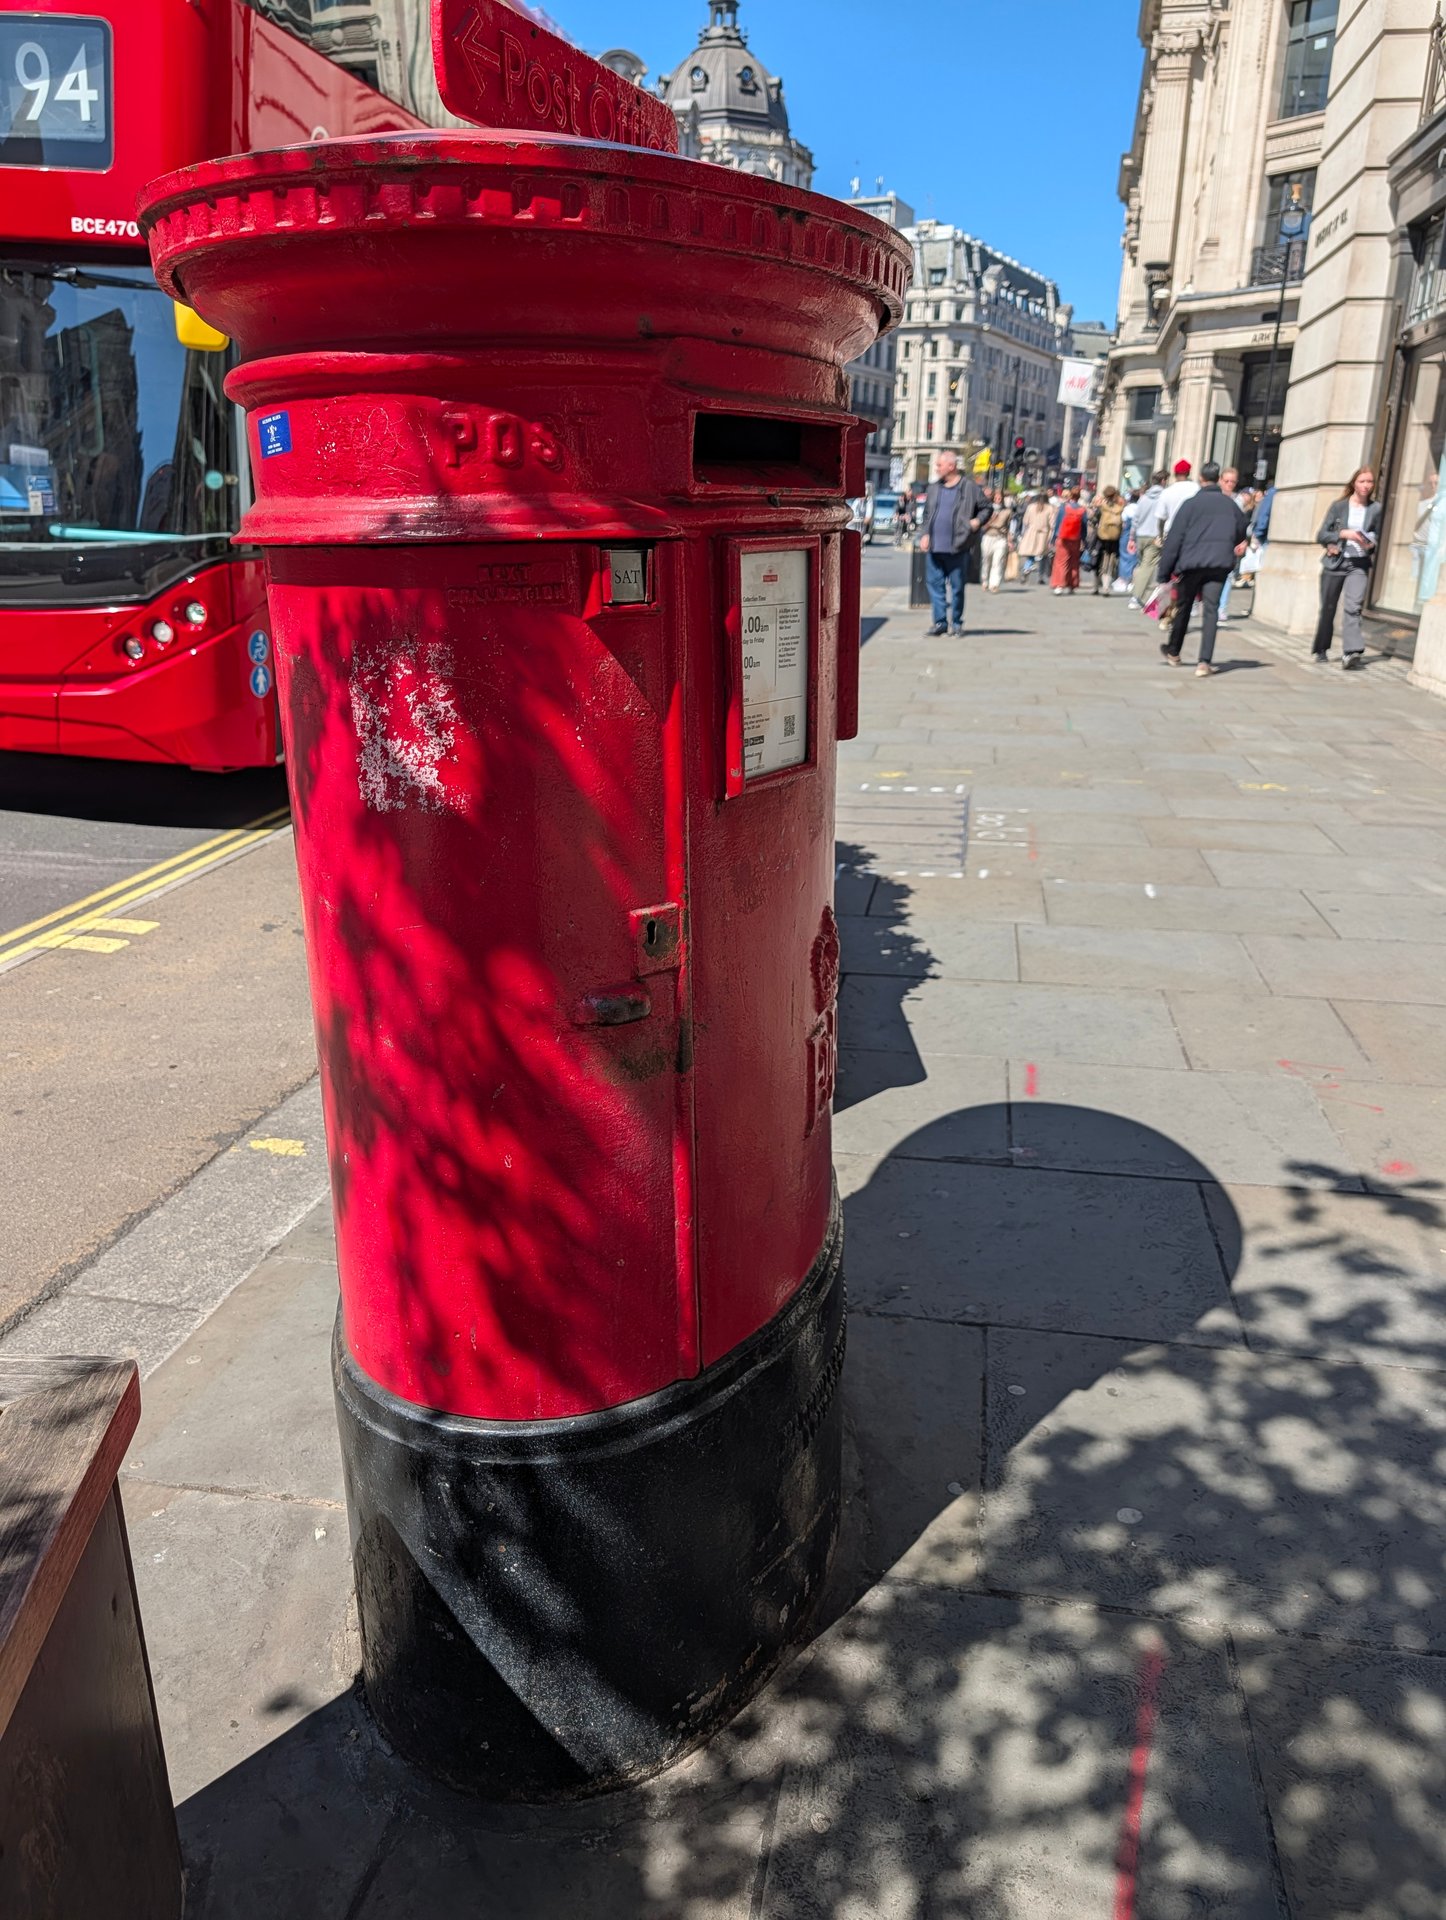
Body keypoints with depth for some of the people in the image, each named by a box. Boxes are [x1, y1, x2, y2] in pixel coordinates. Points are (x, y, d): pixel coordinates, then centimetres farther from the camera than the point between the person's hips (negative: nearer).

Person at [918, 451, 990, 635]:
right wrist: (925, 534, 5)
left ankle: (956, 623, 13)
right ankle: (940, 621, 10)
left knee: (956, 585, 3)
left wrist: (978, 520, -12)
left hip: (957, 546, -4)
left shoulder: (969, 487, -2)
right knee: (935, 583, 4)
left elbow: (986, 508, 5)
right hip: (934, 546, 4)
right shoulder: (934, 487, 12)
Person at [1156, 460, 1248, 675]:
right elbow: (1241, 534, 21)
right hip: (1220, 565, 2)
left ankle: (1173, 652, 32)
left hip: (1191, 563, -2)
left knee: (1183, 608, 14)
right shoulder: (1231, 505, 9)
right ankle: (1205, 661, -14)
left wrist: (1164, 572, -4)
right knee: (1211, 611, -2)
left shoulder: (1190, 504, -2)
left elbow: (1174, 539, -5)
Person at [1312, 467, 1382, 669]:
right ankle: (1320, 651, 24)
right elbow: (1321, 535, -2)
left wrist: (1372, 545, -9)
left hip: (1359, 564, 0)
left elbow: (1378, 537, 13)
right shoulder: (1338, 506, 2)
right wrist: (1344, 533, -16)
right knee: (1328, 608, 9)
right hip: (1335, 563, 0)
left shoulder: (1376, 509, 5)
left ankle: (1351, 652, -27)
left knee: (1354, 606, -18)